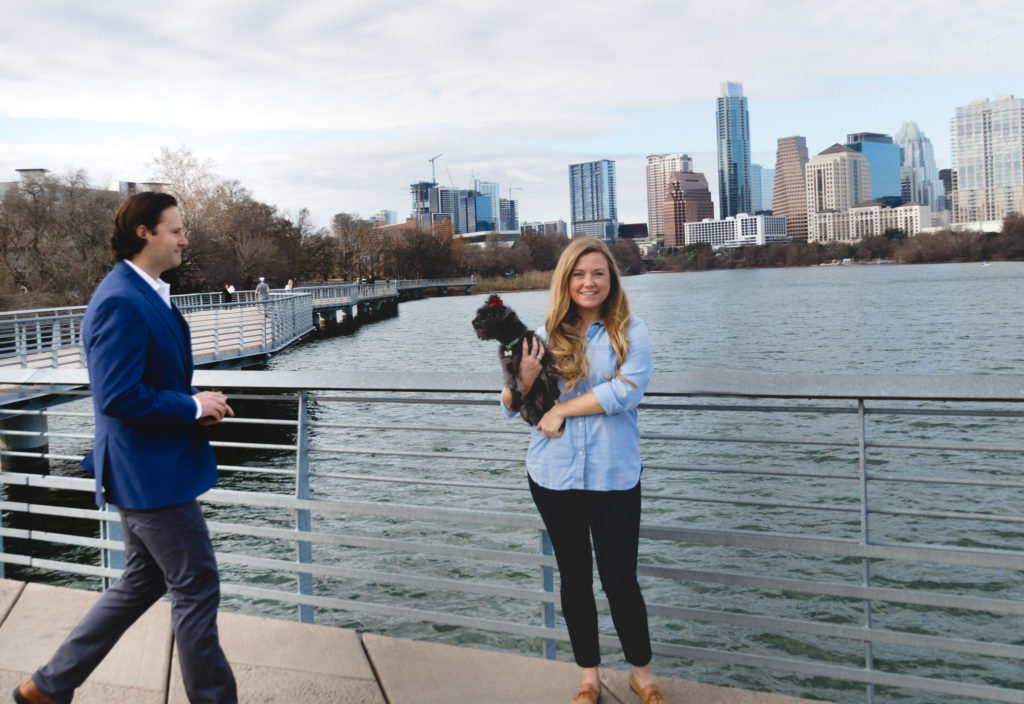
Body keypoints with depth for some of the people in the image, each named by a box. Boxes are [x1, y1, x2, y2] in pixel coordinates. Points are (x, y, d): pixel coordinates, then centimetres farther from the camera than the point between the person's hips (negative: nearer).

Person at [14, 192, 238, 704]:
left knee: (141, 584, 21)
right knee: (197, 589, 1)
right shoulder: (120, 303, -21)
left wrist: (197, 403, 5)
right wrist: (193, 406, -17)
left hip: (144, 471, 11)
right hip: (151, 473, -11)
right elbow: (117, 397, -26)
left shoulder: (146, 295, 12)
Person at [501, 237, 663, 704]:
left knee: (620, 580, 2)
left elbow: (626, 391, -19)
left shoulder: (632, 333, -3)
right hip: (554, 475, 2)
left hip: (614, 476, -2)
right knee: (574, 577, 14)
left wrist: (562, 409, -14)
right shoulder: (546, 337, 3)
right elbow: (513, 408, 5)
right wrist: (525, 379, -17)